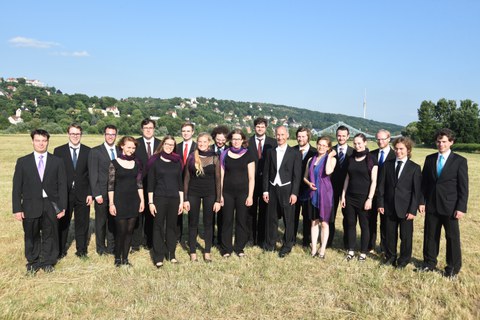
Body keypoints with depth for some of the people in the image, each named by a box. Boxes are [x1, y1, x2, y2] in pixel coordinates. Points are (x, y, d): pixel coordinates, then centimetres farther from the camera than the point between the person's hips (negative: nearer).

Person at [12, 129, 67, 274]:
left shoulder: (57, 161, 2)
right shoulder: (22, 162, 2)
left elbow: (62, 185, 1)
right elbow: (17, 187, 1)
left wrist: (62, 206, -4)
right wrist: (17, 208, -5)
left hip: (51, 205, 0)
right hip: (30, 206, 0)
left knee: (50, 235, 10)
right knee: (31, 236, 11)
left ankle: (48, 262, 29)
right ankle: (32, 262, 31)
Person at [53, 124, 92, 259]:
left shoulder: (88, 151, 3)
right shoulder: (59, 151, 3)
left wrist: (90, 193, -4)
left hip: (83, 194, 1)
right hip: (64, 194, 0)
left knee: (82, 224, 8)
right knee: (62, 224, 9)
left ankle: (82, 250, 23)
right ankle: (60, 251, 24)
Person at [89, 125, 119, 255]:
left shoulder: (120, 151, 9)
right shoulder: (95, 151, -2)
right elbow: (93, 174, -6)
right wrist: (97, 194, -11)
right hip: (102, 193, -3)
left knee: (113, 221, 9)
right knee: (101, 221, 8)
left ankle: (111, 247, 22)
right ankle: (101, 248, 22)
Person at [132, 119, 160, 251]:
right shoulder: (135, 143, -1)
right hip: (139, 184, -2)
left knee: (151, 214, 11)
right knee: (138, 214, 3)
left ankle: (149, 241, 23)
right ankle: (135, 243, 12)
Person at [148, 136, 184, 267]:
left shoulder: (177, 161, 8)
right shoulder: (155, 161, 0)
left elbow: (180, 182, 9)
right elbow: (150, 183, -2)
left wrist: (181, 201, 5)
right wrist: (150, 202, -6)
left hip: (174, 198, 3)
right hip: (159, 198, -2)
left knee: (172, 226, 9)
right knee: (158, 226, 3)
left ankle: (171, 254, 22)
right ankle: (158, 257, 12)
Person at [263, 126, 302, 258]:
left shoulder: (295, 153, -2)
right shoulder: (270, 152, 8)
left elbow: (297, 175, -5)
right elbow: (266, 172, 8)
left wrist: (294, 193, -10)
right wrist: (265, 190, 3)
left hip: (287, 190, -3)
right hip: (272, 189, 3)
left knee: (288, 219, 4)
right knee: (271, 218, 10)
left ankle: (287, 246, 17)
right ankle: (270, 244, 23)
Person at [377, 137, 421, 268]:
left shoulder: (415, 168, -3)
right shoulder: (387, 164, 4)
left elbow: (417, 191, -6)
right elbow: (381, 185, 4)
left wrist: (413, 210, -11)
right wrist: (380, 203, -3)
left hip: (405, 208, -2)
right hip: (389, 206, 2)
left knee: (406, 236, 9)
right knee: (389, 234, 12)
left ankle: (404, 259, 26)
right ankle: (390, 256, 30)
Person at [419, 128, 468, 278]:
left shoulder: (460, 161, -5)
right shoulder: (429, 159, 5)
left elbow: (463, 187, -6)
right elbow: (424, 182, 8)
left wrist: (461, 208, -11)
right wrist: (422, 201, 2)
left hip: (450, 207, -3)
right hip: (431, 205, 3)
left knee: (452, 237, 7)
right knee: (430, 235, 12)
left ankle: (453, 267, 22)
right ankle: (429, 263, 27)